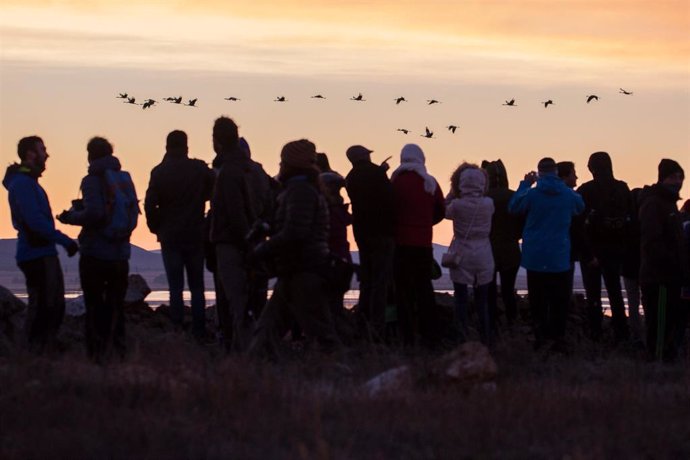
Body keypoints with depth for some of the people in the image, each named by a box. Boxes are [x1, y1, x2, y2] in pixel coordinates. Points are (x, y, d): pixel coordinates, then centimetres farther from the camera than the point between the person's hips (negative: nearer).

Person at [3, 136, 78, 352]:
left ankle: (45, 351, 19)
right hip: (36, 255, -10)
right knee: (43, 305, -9)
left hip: (43, 253, 10)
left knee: (54, 305, 14)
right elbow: (36, 222, -22)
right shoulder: (23, 183, -14)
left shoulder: (27, 182, 18)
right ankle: (36, 353, -6)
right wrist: (65, 241, -19)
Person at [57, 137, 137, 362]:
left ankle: (98, 353, 0)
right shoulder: (125, 179, 7)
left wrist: (71, 217, -7)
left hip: (95, 253, -6)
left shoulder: (92, 181, -12)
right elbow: (134, 212, 9)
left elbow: (94, 213, -24)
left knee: (95, 306, 1)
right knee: (116, 306, 13)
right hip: (121, 253, 6)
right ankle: (118, 352, 12)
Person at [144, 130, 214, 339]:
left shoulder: (159, 172, -6)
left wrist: (156, 228, 3)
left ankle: (177, 329, -4)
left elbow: (150, 204, -10)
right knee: (197, 287, 8)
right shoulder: (200, 169, -3)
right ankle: (199, 332, 5)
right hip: (196, 236, 1)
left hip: (170, 236, -1)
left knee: (175, 287, 2)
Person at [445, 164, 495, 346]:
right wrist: (480, 193, 11)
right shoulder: (488, 204, -7)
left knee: (461, 300, 5)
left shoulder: (457, 204, -13)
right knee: (482, 301, 11)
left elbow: (446, 212, 8)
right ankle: (486, 340, 14)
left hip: (461, 258, -2)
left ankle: (462, 339, 2)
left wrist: (452, 193, 8)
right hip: (483, 258, 2)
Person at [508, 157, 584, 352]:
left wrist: (525, 184, 10)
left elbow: (513, 207, 3)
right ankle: (558, 338, 2)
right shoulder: (568, 194, -3)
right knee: (558, 301, 6)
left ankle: (540, 336, 5)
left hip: (536, 257, -1)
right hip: (560, 257, 1)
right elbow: (581, 208, 18)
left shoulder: (532, 194, -12)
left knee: (538, 300, 8)